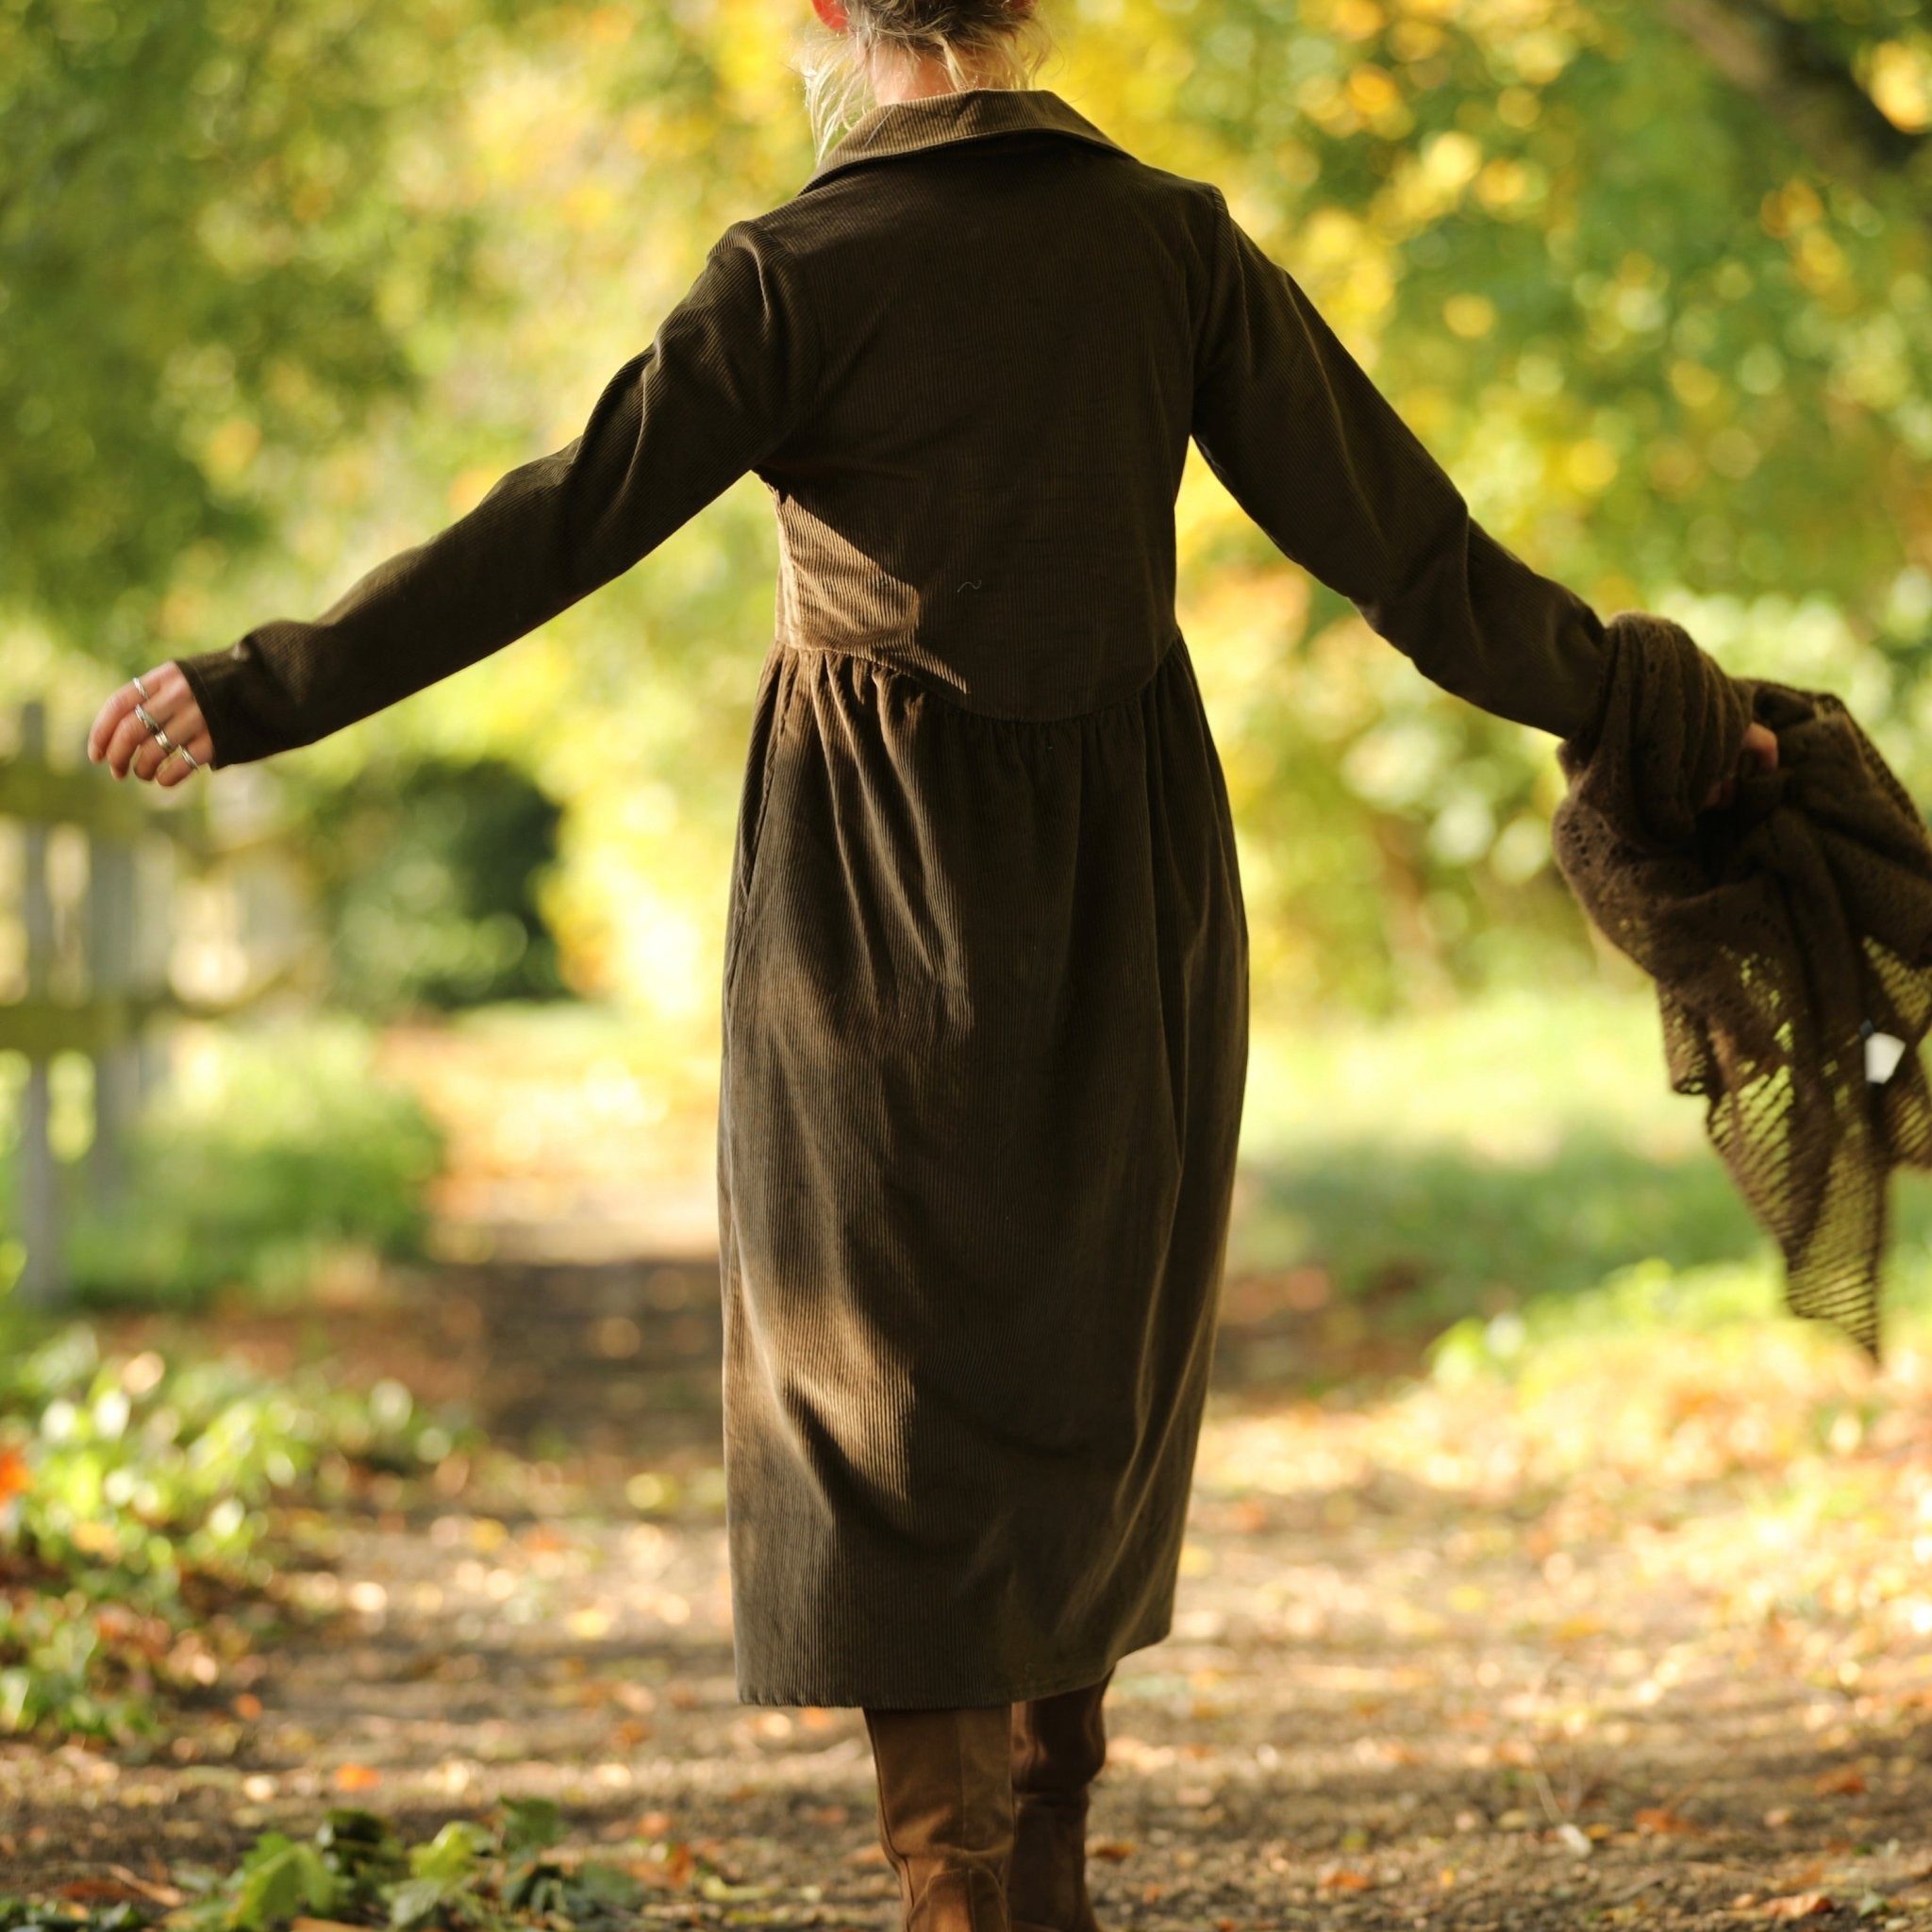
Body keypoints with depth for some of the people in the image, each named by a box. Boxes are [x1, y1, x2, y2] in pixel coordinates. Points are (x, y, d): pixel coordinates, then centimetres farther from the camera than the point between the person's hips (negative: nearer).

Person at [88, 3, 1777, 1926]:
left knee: (890, 1401, 5)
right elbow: (1388, 523, -2)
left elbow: (560, 527, -15)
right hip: (1127, 878, 3)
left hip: (878, 882, -3)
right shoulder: (1173, 243, -4)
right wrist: (1626, 699, 11)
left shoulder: (799, 272, -12)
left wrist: (265, 691, -9)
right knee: (1088, 1353, 20)